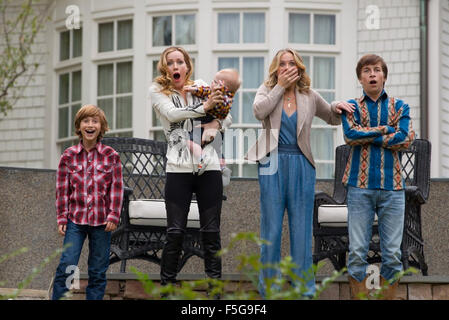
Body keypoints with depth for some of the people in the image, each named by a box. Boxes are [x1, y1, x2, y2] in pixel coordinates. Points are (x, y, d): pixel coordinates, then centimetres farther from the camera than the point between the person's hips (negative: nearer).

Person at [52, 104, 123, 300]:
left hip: (101, 221, 0)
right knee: (66, 267, -8)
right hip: (75, 219, 0)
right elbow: (62, 189, 5)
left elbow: (117, 188, 1)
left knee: (98, 271, 6)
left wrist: (114, 216, -6)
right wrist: (62, 218, 1)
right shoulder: (69, 156, 3)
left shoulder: (111, 156, 2)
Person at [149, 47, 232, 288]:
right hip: (178, 169, -2)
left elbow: (228, 116, 15)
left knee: (211, 232, 2)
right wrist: (204, 107, -20)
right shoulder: (158, 91, 6)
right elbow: (172, 113, -13)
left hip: (209, 167, 2)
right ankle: (167, 284, 5)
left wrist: (216, 124, -6)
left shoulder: (201, 87, 12)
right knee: (175, 232, -5)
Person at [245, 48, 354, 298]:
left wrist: (338, 107, 0)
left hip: (301, 165, 1)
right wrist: (280, 86, -11)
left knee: (302, 228, 2)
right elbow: (259, 111, -15)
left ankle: (304, 289, 9)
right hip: (273, 164, -1)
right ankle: (269, 289, 10)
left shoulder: (309, 96, 10)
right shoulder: (267, 91, 6)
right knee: (271, 227, 2)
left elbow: (332, 118, 22)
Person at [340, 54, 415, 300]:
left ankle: (387, 297, 9)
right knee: (357, 251, -3)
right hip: (360, 185, -1)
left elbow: (405, 139, -5)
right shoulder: (351, 107, 11)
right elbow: (350, 135, -9)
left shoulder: (400, 107, 12)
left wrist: (367, 135, -4)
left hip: (392, 186, 1)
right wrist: (386, 130, -6)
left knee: (392, 253, 0)